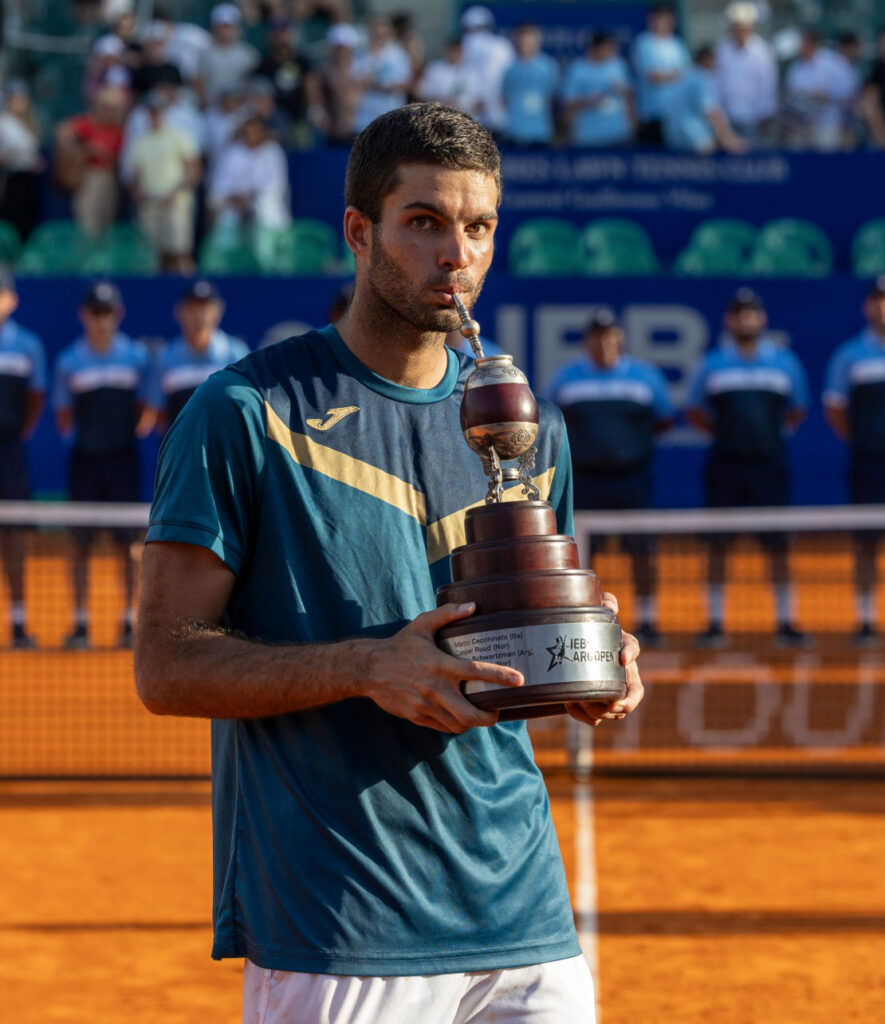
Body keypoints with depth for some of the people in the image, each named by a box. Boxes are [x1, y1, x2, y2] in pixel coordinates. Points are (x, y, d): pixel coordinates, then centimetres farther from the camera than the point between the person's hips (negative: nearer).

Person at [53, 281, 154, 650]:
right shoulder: (69, 361, 2)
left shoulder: (137, 357, 2)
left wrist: (145, 422, -6)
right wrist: (69, 427, -7)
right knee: (81, 543, 0)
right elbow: (63, 416, 6)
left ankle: (129, 622, 8)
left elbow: (147, 408, 7)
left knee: (126, 543, 1)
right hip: (85, 458, 0)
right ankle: (80, 623, 5)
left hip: (122, 457, 0)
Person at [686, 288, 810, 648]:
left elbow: (797, 411, 17)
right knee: (717, 544, 0)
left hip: (769, 464, 0)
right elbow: (695, 413, 13)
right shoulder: (712, 364, 5)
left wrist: (775, 430, 4)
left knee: (777, 544, -1)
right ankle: (715, 624, 8)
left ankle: (785, 622, 6)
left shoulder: (784, 362, 6)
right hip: (725, 464, 0)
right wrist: (724, 430, 3)